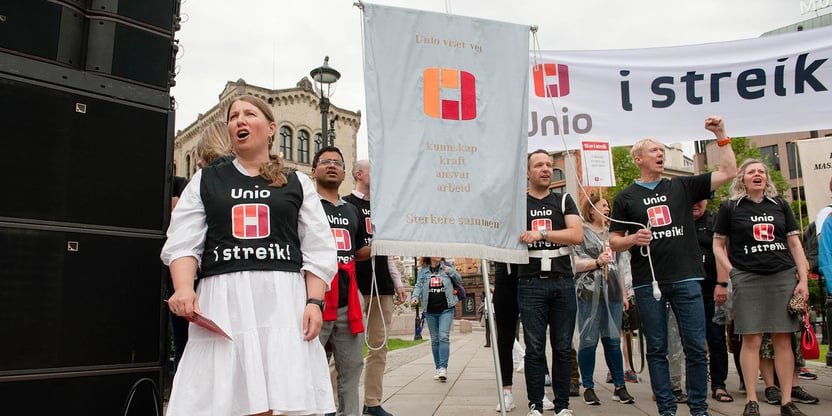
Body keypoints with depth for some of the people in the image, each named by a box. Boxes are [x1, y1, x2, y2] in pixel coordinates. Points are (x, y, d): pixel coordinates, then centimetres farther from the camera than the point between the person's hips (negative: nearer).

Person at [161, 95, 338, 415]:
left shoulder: (297, 184, 14)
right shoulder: (205, 181, 17)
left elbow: (318, 252, 9)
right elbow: (182, 244, 7)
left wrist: (314, 302, -4)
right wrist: (184, 287, -11)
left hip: (283, 300, 0)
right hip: (222, 300, 1)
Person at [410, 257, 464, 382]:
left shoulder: (447, 267, 5)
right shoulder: (423, 270, 6)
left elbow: (459, 281, 11)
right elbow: (418, 286, 1)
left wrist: (451, 272, -6)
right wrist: (414, 297, -18)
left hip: (446, 309, -2)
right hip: (430, 311, 2)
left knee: (444, 337, -14)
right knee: (435, 339, 9)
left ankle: (443, 368, -16)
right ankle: (437, 368, 19)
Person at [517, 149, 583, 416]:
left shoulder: (564, 201, 12)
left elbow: (577, 235, -3)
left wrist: (541, 234, -12)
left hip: (563, 283, 2)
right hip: (531, 284, -2)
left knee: (563, 348, 5)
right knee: (535, 349, 0)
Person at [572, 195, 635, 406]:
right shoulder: (581, 231, 2)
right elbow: (574, 262, -7)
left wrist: (624, 293, 21)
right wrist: (597, 262, -18)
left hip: (612, 293, 6)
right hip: (589, 293, -5)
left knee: (613, 340, 7)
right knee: (588, 340, -2)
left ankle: (620, 387, 14)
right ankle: (588, 387, 7)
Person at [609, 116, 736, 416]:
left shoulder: (682, 186, 13)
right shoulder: (626, 198, 8)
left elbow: (728, 172, 11)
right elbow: (614, 242, 5)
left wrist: (721, 135, 5)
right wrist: (633, 239, -16)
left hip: (686, 278, 1)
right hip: (648, 283, -1)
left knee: (696, 346, 2)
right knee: (657, 349, 5)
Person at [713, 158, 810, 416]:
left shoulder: (780, 205, 12)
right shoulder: (730, 208, 5)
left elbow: (795, 243, 12)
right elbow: (718, 245, 6)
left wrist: (803, 279, 3)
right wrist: (732, 274, -6)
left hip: (783, 276, 3)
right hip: (747, 279, -3)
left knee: (783, 339, 3)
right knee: (751, 340, -2)